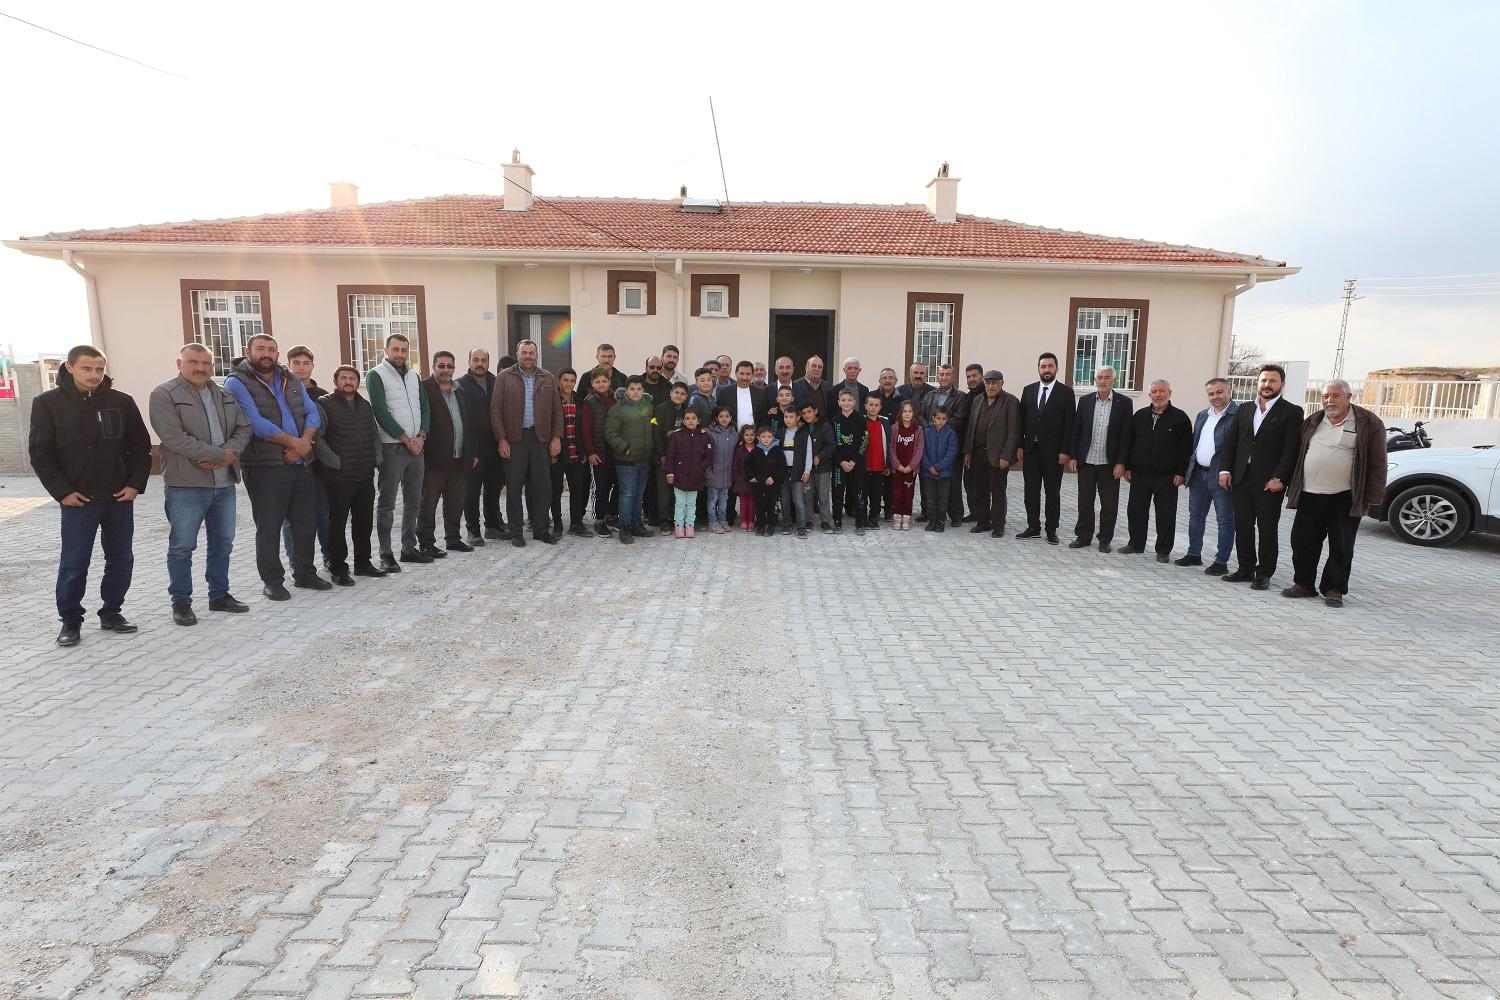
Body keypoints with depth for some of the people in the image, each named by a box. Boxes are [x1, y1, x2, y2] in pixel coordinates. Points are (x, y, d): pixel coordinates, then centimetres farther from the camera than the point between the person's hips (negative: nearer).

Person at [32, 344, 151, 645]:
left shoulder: (121, 401, 1)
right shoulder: (48, 403, -3)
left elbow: (141, 446, 6)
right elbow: (40, 454, -2)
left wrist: (135, 484, -3)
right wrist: (61, 491, -9)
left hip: (120, 498, 2)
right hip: (77, 500, -2)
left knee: (121, 560, 9)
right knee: (74, 564, 2)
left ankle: (111, 613, 24)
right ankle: (70, 620, 17)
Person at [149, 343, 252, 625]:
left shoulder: (224, 396, 13)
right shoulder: (164, 394, -7)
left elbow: (243, 428, 10)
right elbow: (174, 437, -17)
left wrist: (230, 452, -10)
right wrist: (220, 455, -16)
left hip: (224, 483, 6)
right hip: (186, 485, -6)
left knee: (223, 543, 13)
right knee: (182, 547, 2)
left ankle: (219, 595, 26)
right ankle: (181, 603, 13)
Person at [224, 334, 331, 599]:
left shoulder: (291, 381, 15)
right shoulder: (237, 383, -5)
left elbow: (312, 413, 8)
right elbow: (255, 423, -17)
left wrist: (304, 442, -10)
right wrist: (294, 442, -14)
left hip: (301, 463, 6)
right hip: (264, 467, -6)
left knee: (306, 520, 11)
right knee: (269, 526, 2)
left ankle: (304, 573, 25)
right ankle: (272, 581, 13)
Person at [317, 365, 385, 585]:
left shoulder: (365, 406, 16)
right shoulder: (325, 405, -4)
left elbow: (375, 434, 20)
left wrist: (378, 458, 8)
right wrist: (334, 461, -16)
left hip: (365, 476, 6)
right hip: (338, 477, -6)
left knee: (364, 521, 12)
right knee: (337, 523, 0)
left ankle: (363, 563, 25)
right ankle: (338, 569, 8)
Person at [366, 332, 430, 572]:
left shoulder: (414, 377, 15)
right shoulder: (376, 375, -4)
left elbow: (425, 408, 10)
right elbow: (381, 412, -12)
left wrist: (421, 437, -6)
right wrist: (405, 439, -13)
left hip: (416, 447, 6)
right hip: (391, 448, -6)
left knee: (413, 502, 10)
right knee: (387, 504, -2)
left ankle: (409, 548, 20)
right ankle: (386, 554, 2)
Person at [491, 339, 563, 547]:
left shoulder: (548, 378, 11)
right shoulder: (504, 377, 3)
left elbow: (557, 410, 10)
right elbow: (495, 410, 0)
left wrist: (556, 437, 1)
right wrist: (501, 439, -7)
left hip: (541, 438, 2)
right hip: (514, 439, -2)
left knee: (542, 485, 4)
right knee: (514, 486, 2)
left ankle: (540, 529, 15)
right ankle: (516, 532, 11)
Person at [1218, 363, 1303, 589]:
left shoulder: (1291, 412, -2)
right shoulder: (1244, 409, 13)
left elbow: (1291, 449, -8)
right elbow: (1231, 442, 12)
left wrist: (1278, 478, -16)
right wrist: (1225, 469, 1)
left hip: (1269, 482, -5)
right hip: (1241, 478, 5)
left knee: (1267, 529, 2)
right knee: (1242, 527, 10)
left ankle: (1264, 574, 11)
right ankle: (1246, 568, 21)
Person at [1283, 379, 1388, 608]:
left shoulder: (1368, 424, -2)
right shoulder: (1312, 422, 11)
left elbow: (1377, 465, -4)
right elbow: (1297, 455, 16)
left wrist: (1370, 499, -9)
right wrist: (1292, 489, 11)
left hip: (1344, 499, -4)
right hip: (1309, 496, 4)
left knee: (1341, 548, 4)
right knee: (1303, 543, 6)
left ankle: (1334, 589, 14)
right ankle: (1303, 584, 18)